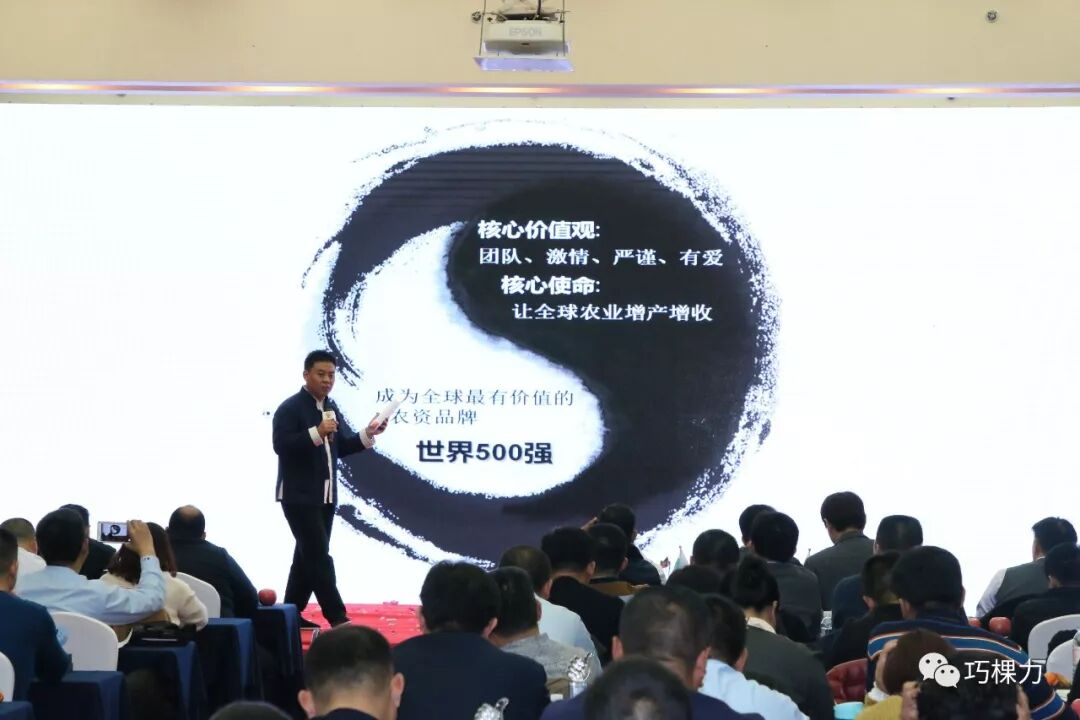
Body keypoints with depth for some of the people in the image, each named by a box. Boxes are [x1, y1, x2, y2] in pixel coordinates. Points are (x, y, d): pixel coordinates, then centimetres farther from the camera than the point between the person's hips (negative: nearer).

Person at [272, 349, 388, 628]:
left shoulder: (331, 408, 13)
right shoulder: (290, 408, -11)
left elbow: (342, 447, 13)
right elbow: (281, 445, -23)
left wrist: (367, 435, -4)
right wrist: (316, 433, -31)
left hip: (325, 495, 8)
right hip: (298, 495, -8)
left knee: (308, 554, 12)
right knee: (319, 555, -10)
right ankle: (337, 616, -10)